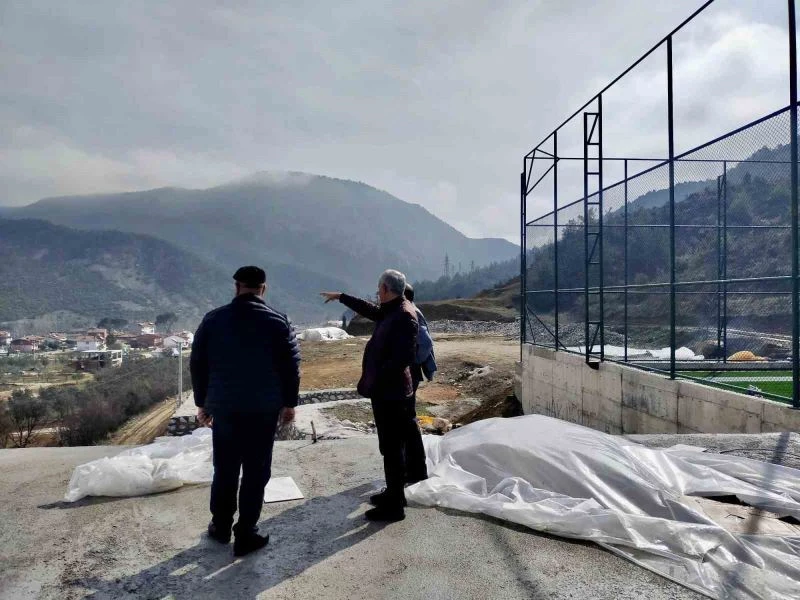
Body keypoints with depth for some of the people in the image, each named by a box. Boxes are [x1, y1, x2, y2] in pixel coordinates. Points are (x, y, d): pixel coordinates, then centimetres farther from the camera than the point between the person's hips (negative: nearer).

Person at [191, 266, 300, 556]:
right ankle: (245, 535, 13)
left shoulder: (213, 320, 1)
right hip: (265, 409, -2)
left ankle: (221, 527, 30)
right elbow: (291, 366, -4)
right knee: (256, 472, 6)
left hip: (223, 407, 2)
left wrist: (202, 403, 15)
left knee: (224, 469, 16)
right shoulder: (278, 321, -5)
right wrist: (289, 403, 7)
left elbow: (197, 364, 5)